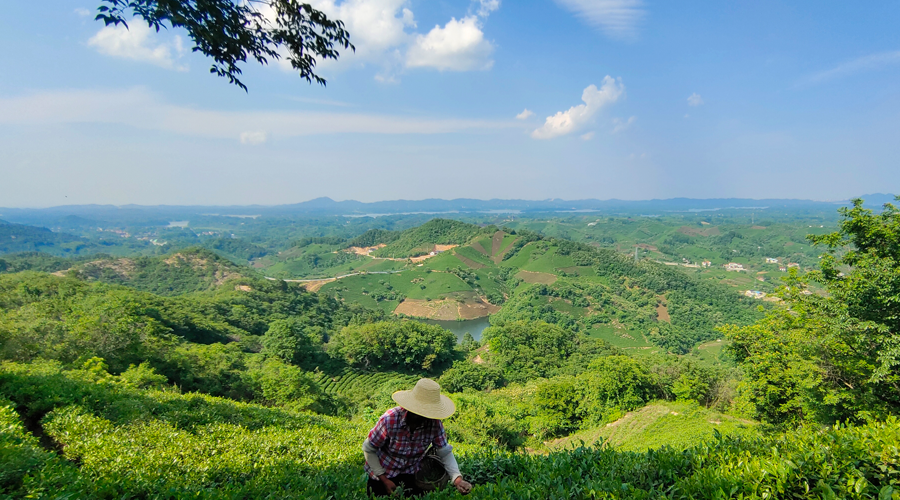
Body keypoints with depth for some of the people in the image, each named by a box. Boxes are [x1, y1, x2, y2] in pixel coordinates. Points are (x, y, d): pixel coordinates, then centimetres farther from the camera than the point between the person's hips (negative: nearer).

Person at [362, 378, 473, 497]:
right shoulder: (390, 420, -29)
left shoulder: (434, 423, -22)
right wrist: (384, 480, -16)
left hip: (410, 475, 3)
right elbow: (368, 449, -17)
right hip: (382, 474, -2)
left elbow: (445, 452, -12)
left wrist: (457, 478, -26)